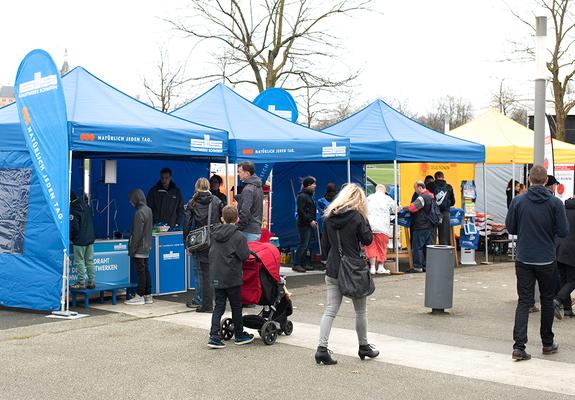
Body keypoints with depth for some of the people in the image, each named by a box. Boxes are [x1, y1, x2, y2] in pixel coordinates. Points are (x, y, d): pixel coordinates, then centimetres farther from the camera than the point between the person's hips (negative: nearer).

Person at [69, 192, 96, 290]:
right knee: (90, 260, 12)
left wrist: (71, 238, -1)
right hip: (90, 238, 8)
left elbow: (74, 226, -16)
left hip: (80, 240, -8)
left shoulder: (73, 209, -17)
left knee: (79, 261, -1)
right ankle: (91, 281, 14)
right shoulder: (86, 205, 10)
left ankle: (81, 283, 1)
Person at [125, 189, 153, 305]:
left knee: (140, 271, -3)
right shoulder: (148, 210, 11)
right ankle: (148, 296, 16)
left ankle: (140, 296, 2)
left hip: (139, 249, -9)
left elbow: (137, 233, -19)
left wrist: (132, 249, -15)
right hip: (146, 248, 9)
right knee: (145, 271, 12)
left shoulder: (139, 213, -18)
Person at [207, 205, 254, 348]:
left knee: (219, 306, 9)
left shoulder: (215, 234, 6)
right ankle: (239, 335, 21)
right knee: (236, 306, 9)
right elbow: (244, 256, -14)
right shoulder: (238, 236, -13)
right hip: (232, 277, -5)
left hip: (216, 277, 5)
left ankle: (214, 336, 0)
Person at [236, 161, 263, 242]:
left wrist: (238, 228, -14)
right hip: (257, 230, 10)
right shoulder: (258, 187, 13)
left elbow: (245, 212, -21)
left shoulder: (248, 189, -16)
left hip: (249, 232, -10)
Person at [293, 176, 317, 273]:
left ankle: (303, 264, 15)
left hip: (309, 224, 9)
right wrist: (310, 221, -18)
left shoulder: (309, 196, 18)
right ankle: (296, 264, -5)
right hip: (304, 224, -9)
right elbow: (301, 211, -18)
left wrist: (314, 221, 13)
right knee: (303, 244, -10)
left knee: (307, 245, 10)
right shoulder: (302, 196, -11)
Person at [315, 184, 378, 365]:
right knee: (361, 311, 13)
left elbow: (324, 244, 9)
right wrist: (365, 220, 1)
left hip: (333, 270, 4)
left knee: (330, 310, 3)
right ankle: (364, 347, 26)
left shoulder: (330, 216, 4)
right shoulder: (357, 216, -11)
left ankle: (322, 348, -8)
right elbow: (368, 240, -6)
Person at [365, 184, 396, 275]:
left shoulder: (369, 198, 10)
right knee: (382, 247, 8)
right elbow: (395, 210, 12)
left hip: (369, 226, 2)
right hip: (382, 226, -2)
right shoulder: (388, 199, 5)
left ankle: (372, 267, 3)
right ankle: (381, 267, 10)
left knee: (371, 246, 6)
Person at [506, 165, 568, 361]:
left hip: (523, 259, 1)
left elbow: (510, 228, 0)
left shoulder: (518, 201, -6)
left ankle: (519, 346, -9)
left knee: (523, 301, 2)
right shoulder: (555, 203, -9)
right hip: (547, 260, 0)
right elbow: (563, 232, -8)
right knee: (547, 300, 15)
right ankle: (548, 343, 27)